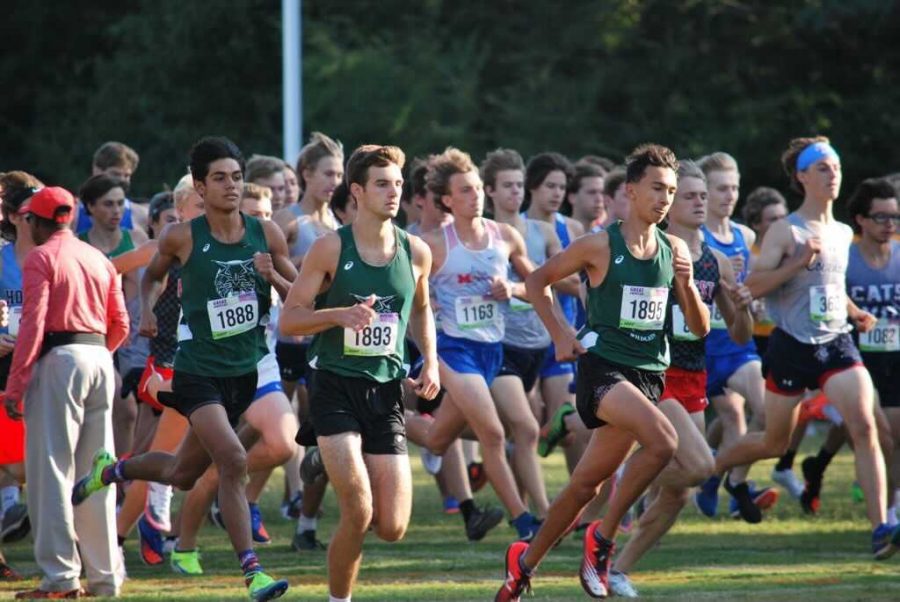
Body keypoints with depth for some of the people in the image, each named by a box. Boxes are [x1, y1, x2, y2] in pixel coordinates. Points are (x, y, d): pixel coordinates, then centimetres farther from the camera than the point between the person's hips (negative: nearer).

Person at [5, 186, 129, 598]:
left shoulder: (41, 258, -4)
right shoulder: (99, 260, 15)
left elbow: (33, 324, -12)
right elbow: (120, 325, 13)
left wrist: (15, 385, -13)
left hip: (59, 360, -6)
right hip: (100, 360, 6)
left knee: (51, 468, -5)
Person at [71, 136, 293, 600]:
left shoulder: (266, 234, -2)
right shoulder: (183, 238, -8)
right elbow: (153, 275, 12)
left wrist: (273, 276, -15)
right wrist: (147, 310, -6)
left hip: (245, 371, 5)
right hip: (197, 371, -4)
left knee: (183, 474, 16)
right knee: (233, 460, -23)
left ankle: (110, 470, 45)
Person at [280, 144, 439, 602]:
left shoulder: (416, 252, 5)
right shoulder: (330, 248, -6)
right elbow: (289, 319, -5)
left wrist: (430, 360, 9)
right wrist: (340, 314, -22)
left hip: (386, 392, 4)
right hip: (335, 387, -4)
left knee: (392, 527, -3)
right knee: (358, 513, -17)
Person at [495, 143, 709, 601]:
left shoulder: (674, 250, 8)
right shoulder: (600, 246, -6)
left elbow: (700, 328, 9)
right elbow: (536, 282, 6)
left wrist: (686, 283, -8)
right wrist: (561, 335, -2)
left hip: (649, 373, 6)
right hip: (603, 366, -6)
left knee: (587, 483, 10)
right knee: (663, 441, -29)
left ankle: (525, 562, 28)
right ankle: (603, 538, -15)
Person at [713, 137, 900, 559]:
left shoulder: (843, 234, 11)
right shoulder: (786, 232, -7)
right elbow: (752, 286, -14)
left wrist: (854, 312, 11)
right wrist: (798, 262, -23)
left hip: (836, 345, 4)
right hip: (792, 346, -4)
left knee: (864, 427, -17)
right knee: (774, 444, 10)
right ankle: (707, 466, 40)